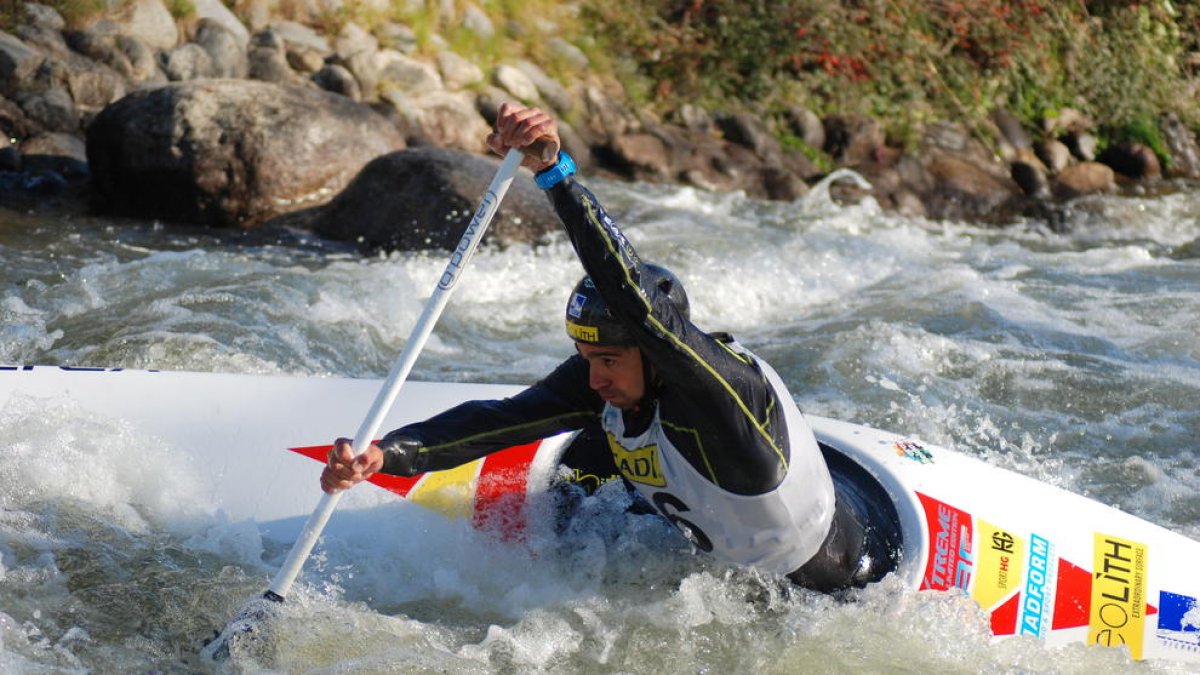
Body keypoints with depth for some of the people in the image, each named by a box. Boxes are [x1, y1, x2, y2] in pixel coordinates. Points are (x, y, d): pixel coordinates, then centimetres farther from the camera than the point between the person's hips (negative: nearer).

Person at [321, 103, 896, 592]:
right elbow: (497, 420, -24)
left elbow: (630, 291, -52)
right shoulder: (598, 384, -15)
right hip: (718, 560, 7)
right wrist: (381, 455, -39)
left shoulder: (725, 384, -37)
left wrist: (553, 169, -60)